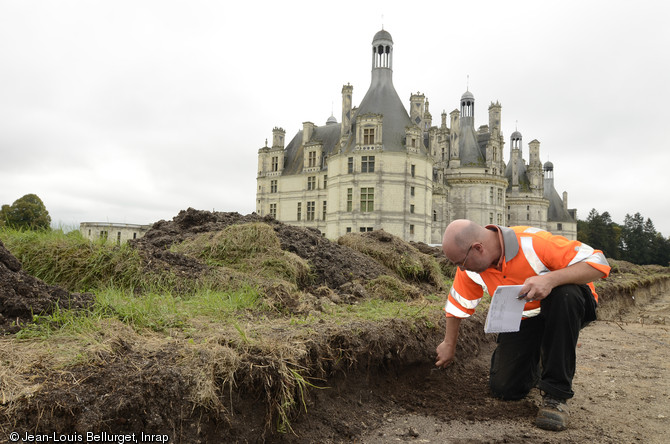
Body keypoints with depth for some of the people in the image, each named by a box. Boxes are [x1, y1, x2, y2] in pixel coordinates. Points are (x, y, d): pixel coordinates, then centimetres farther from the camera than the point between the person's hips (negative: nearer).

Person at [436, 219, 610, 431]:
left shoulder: (534, 243, -33)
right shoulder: (469, 267, -15)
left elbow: (599, 264, -32)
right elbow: (457, 306, 2)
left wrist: (551, 279, -47)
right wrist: (449, 345, 13)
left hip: (566, 310, -3)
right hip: (522, 321, 4)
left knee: (564, 294, -40)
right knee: (504, 389, -9)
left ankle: (556, 393, -26)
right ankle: (535, 365, 28)